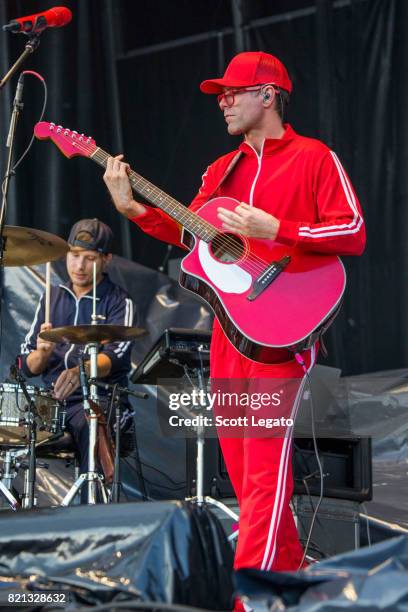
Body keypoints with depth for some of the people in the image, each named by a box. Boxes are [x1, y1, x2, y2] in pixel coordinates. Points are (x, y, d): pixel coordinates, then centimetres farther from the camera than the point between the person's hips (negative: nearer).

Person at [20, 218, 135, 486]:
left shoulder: (118, 302, 3)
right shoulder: (52, 298, 17)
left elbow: (116, 356, -15)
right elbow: (28, 367, 15)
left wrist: (81, 371, -36)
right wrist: (43, 352, -9)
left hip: (99, 397, -4)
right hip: (51, 398, 4)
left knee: (89, 425, -36)